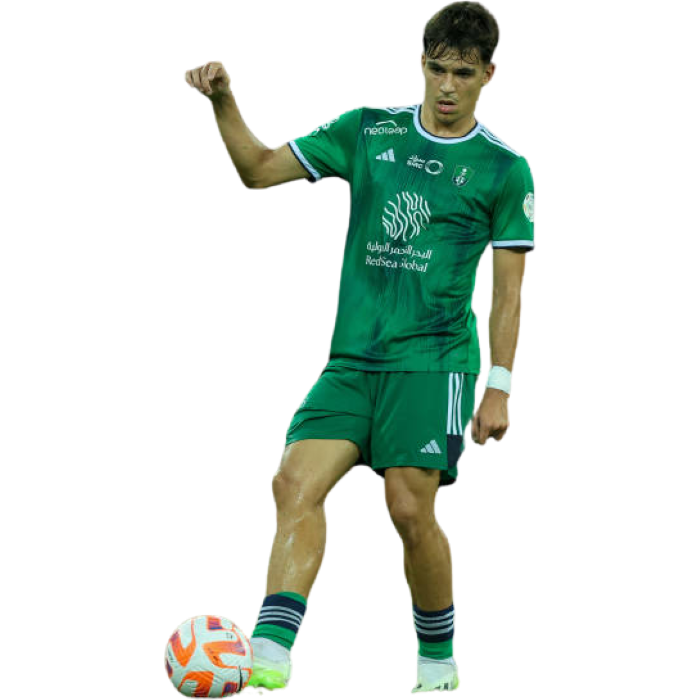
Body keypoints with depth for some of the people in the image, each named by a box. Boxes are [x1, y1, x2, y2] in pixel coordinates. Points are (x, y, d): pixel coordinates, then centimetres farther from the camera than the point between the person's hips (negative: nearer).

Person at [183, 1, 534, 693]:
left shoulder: (504, 168, 3)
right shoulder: (367, 130, 11)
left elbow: (508, 290, 2)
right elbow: (259, 169, 13)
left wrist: (499, 387, -4)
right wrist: (223, 102, -2)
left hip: (435, 358, -3)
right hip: (351, 358, 3)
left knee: (408, 506, -12)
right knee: (296, 482, -14)